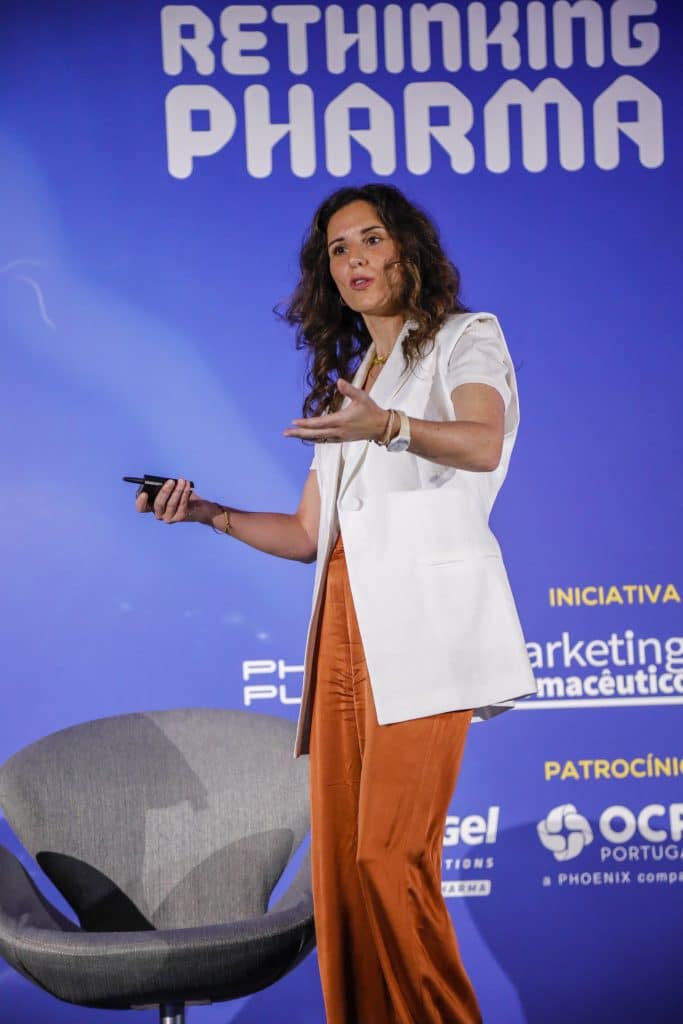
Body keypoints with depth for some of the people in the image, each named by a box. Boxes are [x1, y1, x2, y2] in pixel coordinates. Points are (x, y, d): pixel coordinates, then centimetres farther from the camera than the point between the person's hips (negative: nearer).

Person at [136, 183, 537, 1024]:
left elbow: (484, 444, -15)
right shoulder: (345, 381, 27)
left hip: (423, 618, -6)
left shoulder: (465, 339, 9)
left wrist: (387, 426, -32)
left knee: (388, 855, -16)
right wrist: (209, 513, 9)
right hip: (346, 624, 6)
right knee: (337, 859, -2)